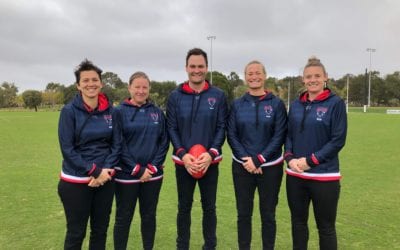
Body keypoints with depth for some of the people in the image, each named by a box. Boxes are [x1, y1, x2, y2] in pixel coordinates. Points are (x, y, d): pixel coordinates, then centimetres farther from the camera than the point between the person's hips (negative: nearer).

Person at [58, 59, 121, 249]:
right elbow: (67, 149, -12)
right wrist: (94, 171, -16)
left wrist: (107, 170, -13)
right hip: (76, 182, -3)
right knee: (76, 233, 10)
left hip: (105, 180, 3)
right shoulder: (69, 111, -9)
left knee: (100, 230, 16)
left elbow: (117, 144, 2)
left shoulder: (110, 110, 1)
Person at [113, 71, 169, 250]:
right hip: (127, 175, -3)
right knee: (123, 217, 10)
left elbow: (164, 142, 3)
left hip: (153, 174, 3)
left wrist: (153, 167, -8)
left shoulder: (157, 112, 4)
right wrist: (137, 170, -13)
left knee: (149, 216, 16)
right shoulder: (120, 112, -5)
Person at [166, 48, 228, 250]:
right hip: (183, 162, 0)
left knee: (209, 207, 12)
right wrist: (182, 154, -14)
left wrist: (211, 153, -15)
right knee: (184, 207, 13)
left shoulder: (218, 96, 0)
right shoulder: (175, 96, 1)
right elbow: (171, 129, -1)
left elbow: (222, 127, -2)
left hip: (210, 162, 0)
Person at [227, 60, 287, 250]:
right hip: (242, 167, 2)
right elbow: (231, 135, 1)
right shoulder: (237, 104, 4)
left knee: (268, 215, 10)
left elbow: (279, 136, -7)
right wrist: (246, 159, -12)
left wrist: (258, 160, -14)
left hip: (270, 167, -1)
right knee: (243, 214, 11)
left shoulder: (277, 104, -2)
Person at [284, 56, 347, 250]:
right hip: (295, 175, 4)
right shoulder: (296, 105, 8)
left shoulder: (335, 103, -6)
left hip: (324, 176, -4)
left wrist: (310, 161, -16)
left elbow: (338, 140, -10)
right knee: (298, 222, 17)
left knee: (325, 227, 9)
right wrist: (290, 158, -7)